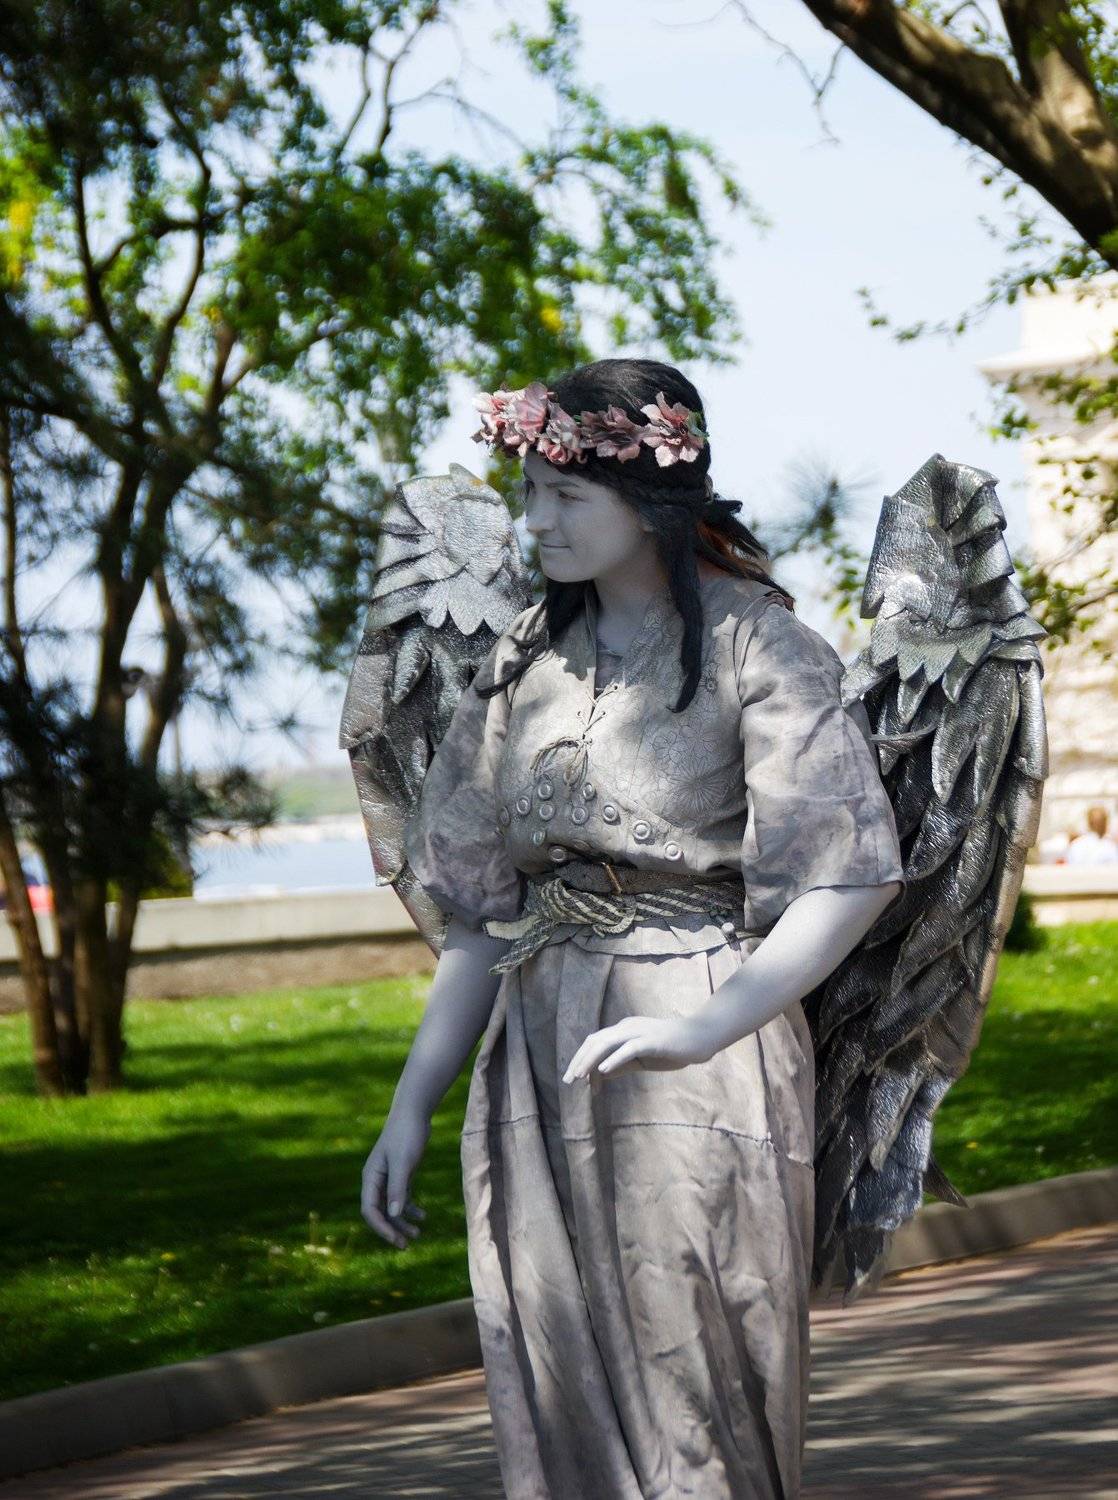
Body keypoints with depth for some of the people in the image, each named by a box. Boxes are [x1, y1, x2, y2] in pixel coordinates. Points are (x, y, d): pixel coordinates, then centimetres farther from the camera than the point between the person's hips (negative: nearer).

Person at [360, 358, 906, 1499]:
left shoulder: (752, 644, -5)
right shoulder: (524, 663, 12)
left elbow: (853, 872, -15)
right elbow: (481, 907, 14)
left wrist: (705, 1025, -26)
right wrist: (411, 1105, 9)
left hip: (698, 1076, -5)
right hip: (539, 1061, 5)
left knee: (693, 1405, -3)